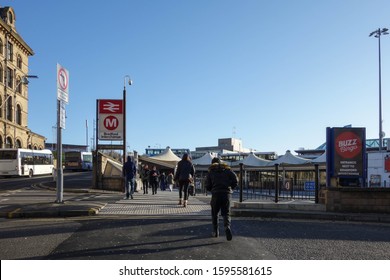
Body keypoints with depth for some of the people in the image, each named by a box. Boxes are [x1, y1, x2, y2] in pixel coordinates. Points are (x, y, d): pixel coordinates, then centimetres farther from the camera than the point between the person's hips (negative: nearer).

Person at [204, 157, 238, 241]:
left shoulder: (211, 172, 10)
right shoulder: (227, 170, 13)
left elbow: (207, 185, 3)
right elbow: (235, 180, 0)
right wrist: (231, 188, 14)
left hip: (216, 194, -1)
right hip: (227, 194, 1)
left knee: (214, 213, 17)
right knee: (226, 213, 6)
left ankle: (215, 231, 19)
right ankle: (227, 227, -21)